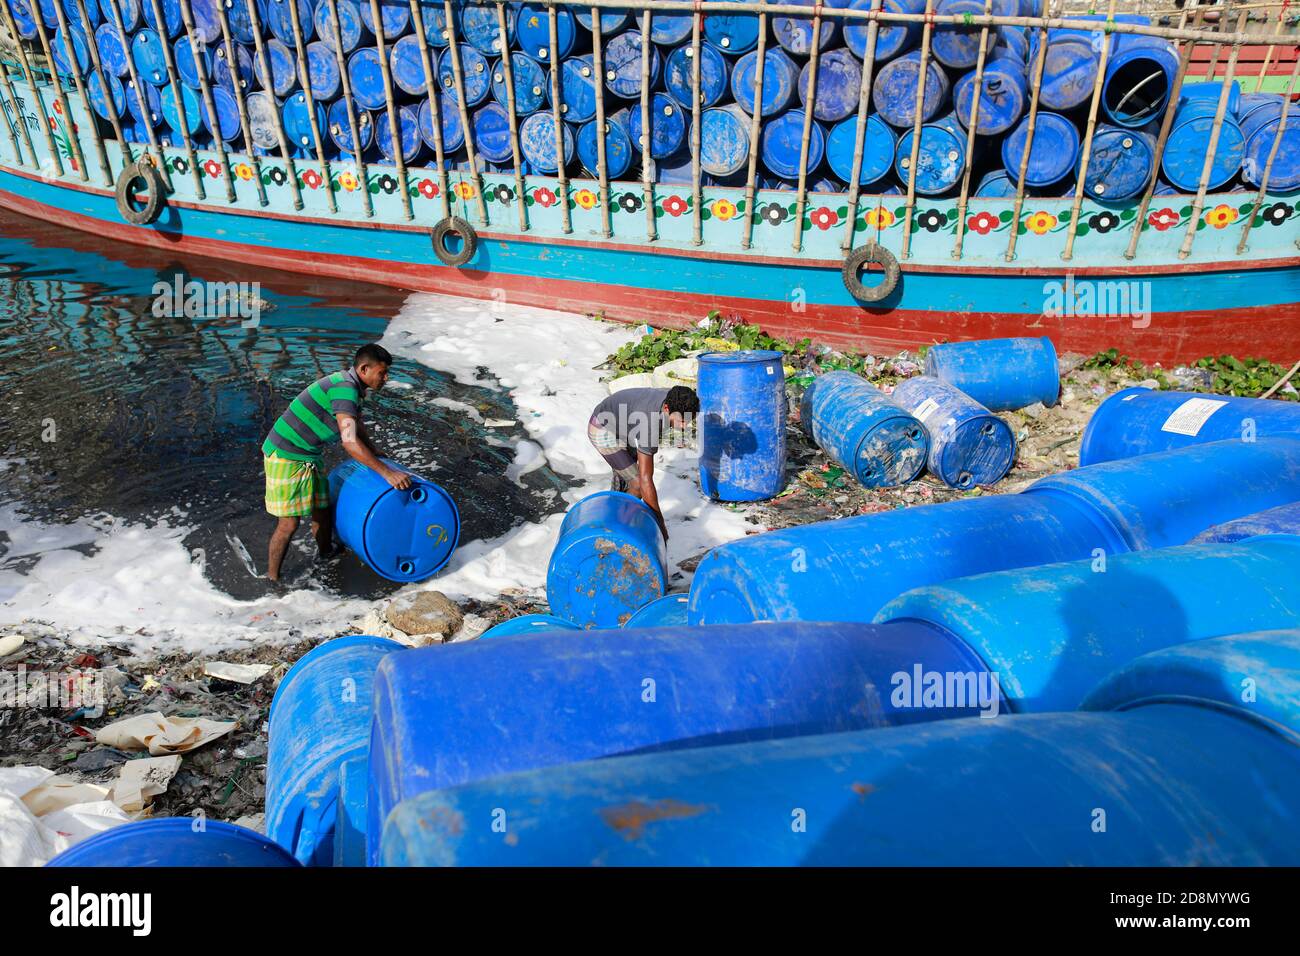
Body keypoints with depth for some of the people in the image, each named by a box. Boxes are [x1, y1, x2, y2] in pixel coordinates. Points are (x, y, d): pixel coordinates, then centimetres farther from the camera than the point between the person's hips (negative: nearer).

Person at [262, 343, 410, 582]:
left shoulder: (353, 388, 7)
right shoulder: (344, 388, -24)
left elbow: (361, 435, 22)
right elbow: (350, 442, -33)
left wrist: (383, 461, 23)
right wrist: (386, 472, -34)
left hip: (308, 458, 9)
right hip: (286, 457, -9)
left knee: (322, 512, 17)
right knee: (289, 523, -4)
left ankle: (327, 555, 36)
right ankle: (272, 579, 9)